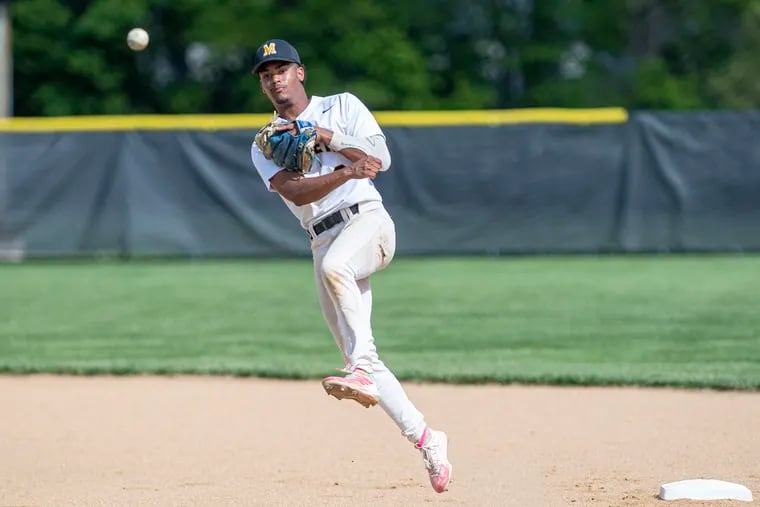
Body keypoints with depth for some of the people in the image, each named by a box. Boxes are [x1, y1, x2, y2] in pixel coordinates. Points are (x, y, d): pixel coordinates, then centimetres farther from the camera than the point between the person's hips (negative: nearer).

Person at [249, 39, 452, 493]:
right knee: (359, 354, -2)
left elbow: (381, 158, -5)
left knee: (334, 265, -39)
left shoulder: (343, 107, 9)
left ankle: (361, 371, -41)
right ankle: (425, 440, 4)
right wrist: (346, 171, -25)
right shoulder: (265, 146, 13)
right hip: (323, 242, 4)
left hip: (366, 219, -4)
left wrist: (326, 136, -12)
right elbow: (295, 191, -8)